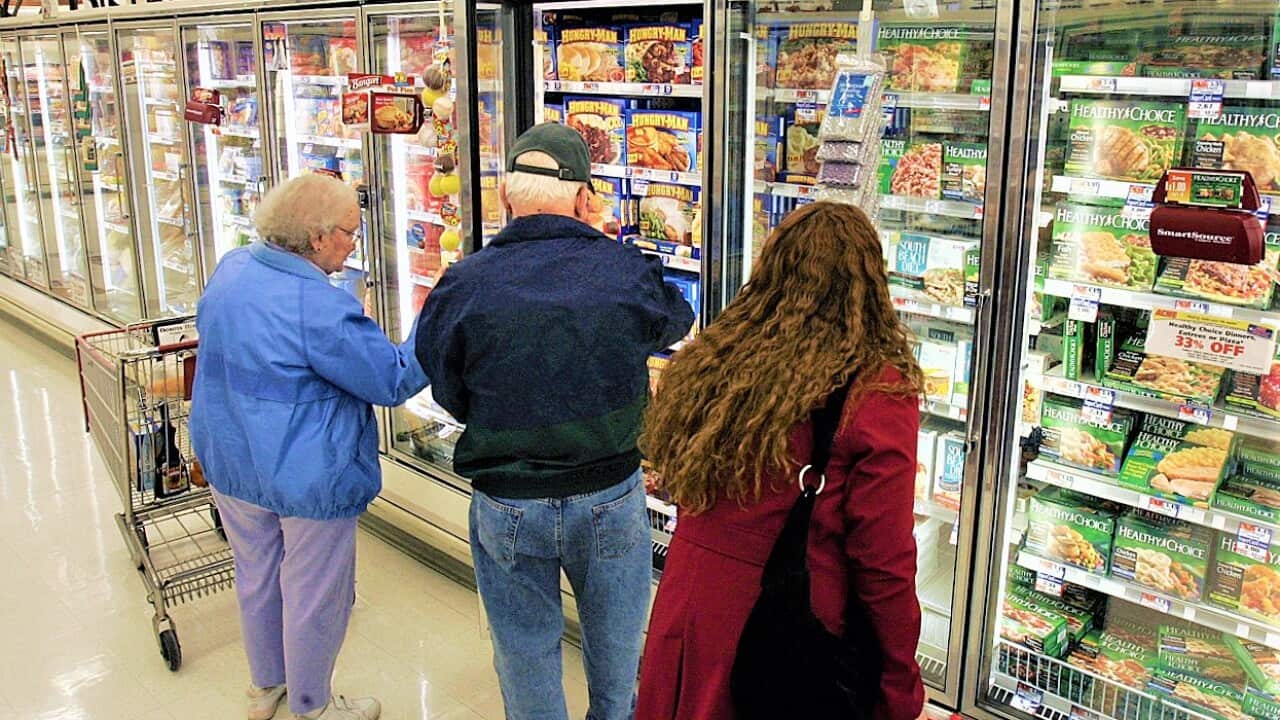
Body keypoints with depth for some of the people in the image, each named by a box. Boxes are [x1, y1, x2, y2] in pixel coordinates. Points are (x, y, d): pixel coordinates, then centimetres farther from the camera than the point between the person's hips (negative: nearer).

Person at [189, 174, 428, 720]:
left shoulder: (231, 270, -2)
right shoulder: (321, 307, -28)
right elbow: (393, 381, -21)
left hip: (229, 464, 8)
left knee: (257, 576, 25)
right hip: (306, 476, -8)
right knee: (314, 594, 12)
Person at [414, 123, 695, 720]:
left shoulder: (462, 285, -16)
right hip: (613, 495, 1)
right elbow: (675, 323, 9)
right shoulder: (627, 270, -13)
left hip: (507, 506, -1)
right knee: (616, 646, 25)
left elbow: (449, 396, -5)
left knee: (525, 649, 21)